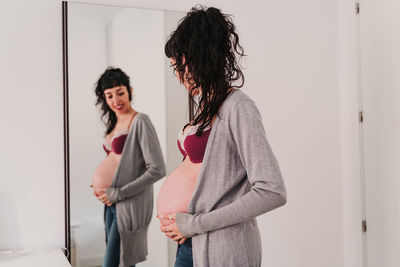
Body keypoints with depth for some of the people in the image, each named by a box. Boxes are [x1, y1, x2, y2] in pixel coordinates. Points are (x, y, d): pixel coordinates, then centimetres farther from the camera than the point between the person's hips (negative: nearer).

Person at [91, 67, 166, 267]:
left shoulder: (140, 122, -14)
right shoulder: (114, 123, 12)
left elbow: (157, 170, -20)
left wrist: (118, 193, -18)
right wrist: (100, 186, 7)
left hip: (130, 205, -8)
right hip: (112, 205, 8)